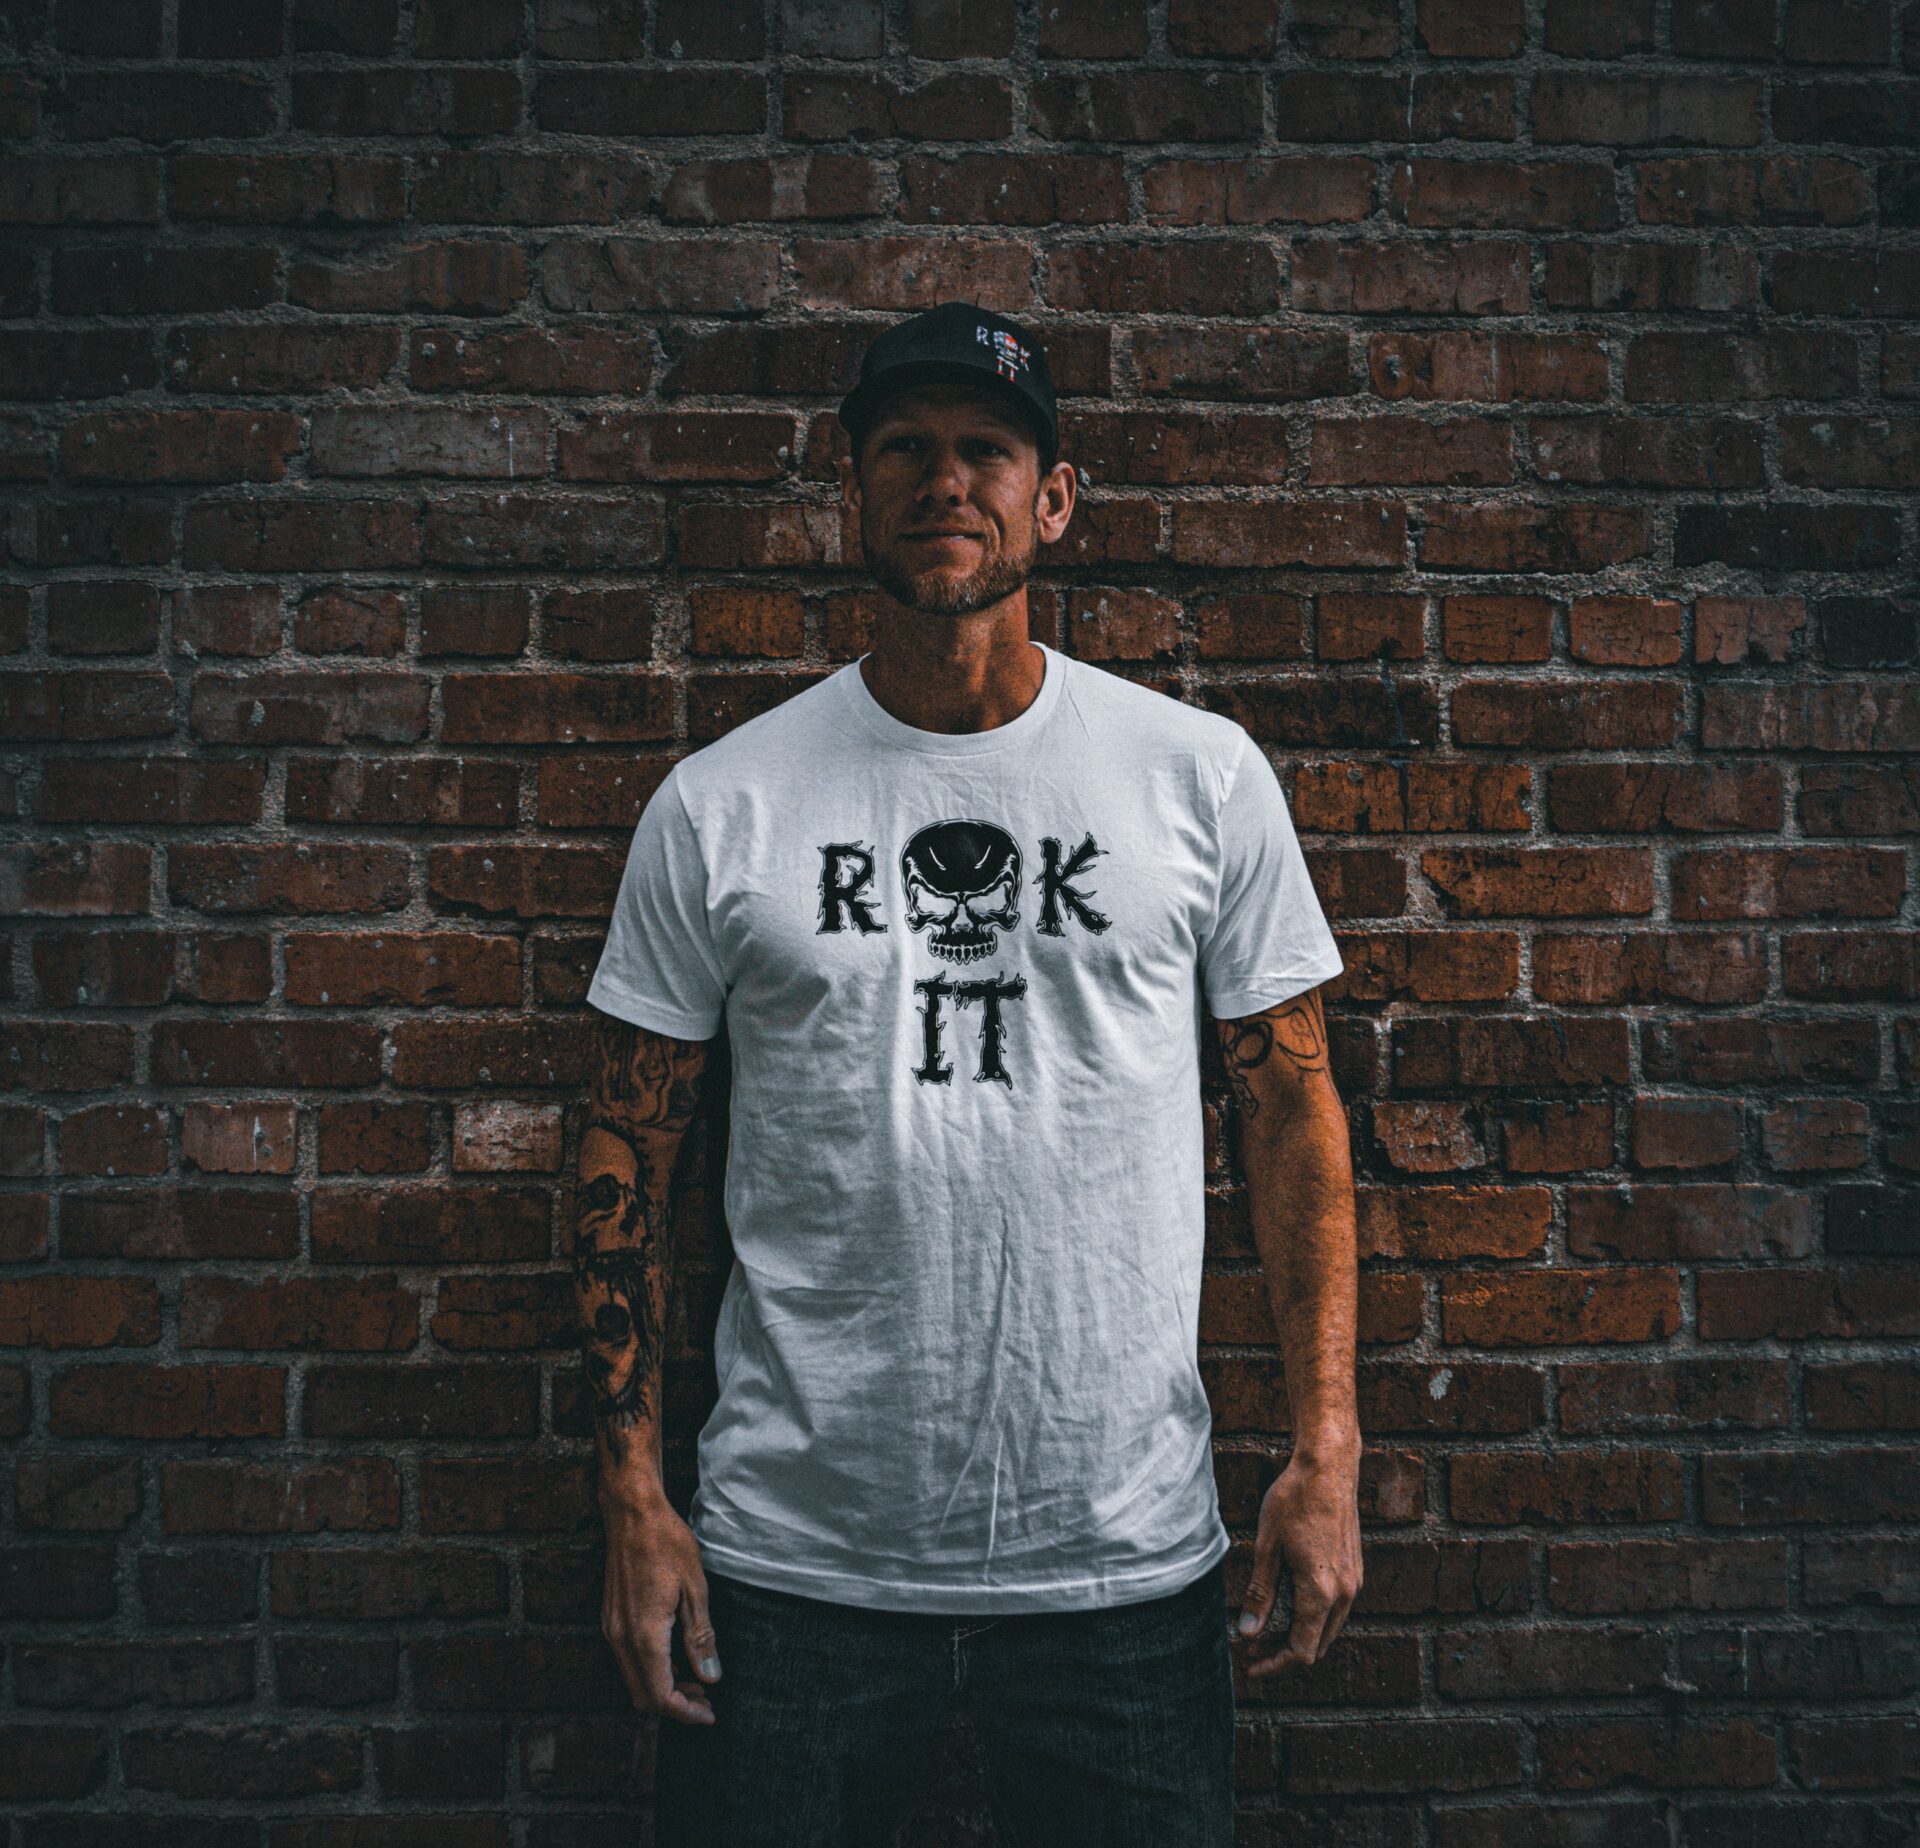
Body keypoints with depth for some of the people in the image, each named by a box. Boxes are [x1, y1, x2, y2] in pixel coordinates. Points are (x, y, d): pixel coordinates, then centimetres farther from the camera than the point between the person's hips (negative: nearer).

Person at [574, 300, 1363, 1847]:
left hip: (1126, 1561, 1)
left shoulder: (1202, 775, -1)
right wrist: (635, 1499, 0)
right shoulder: (718, 805, -1)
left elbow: (1292, 1103, 2)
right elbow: (632, 1148, 3)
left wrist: (1325, 1452, -4)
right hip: (793, 1558, 0)